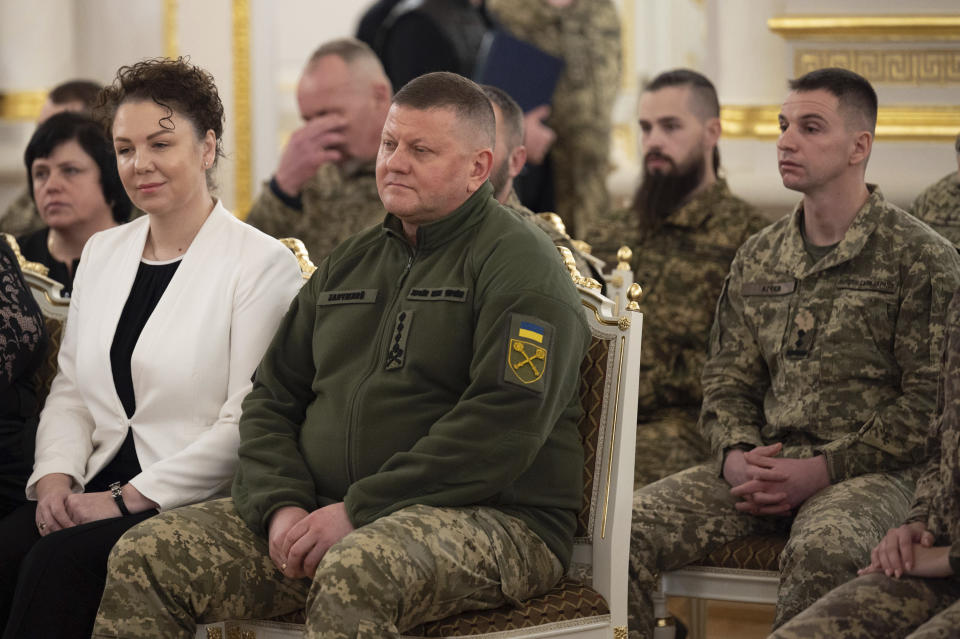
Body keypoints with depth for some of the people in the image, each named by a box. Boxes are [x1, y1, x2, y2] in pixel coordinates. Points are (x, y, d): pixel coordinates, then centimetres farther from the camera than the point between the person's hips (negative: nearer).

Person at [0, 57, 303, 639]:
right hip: (99, 492, 6)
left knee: (59, 561, -30)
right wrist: (55, 478, -1)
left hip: (197, 504, -5)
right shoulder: (102, 253, 19)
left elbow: (247, 423, -11)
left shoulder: (263, 263, -4)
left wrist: (129, 498, -14)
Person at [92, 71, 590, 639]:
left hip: (485, 518, -6)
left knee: (355, 575, -40)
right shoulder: (348, 266, 21)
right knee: (144, 559, -11)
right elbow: (272, 400, 19)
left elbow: (504, 426, -16)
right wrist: (281, 506, -2)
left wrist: (358, 511, -18)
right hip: (324, 515, 7)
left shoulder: (518, 264, -3)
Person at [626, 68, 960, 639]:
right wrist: (736, 456, -5)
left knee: (821, 551, -40)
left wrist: (824, 469, -14)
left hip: (870, 471, -5)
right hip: (762, 465, 5)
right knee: (628, 528, -19)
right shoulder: (759, 257, 17)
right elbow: (727, 380, 18)